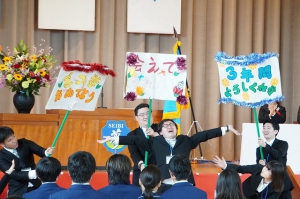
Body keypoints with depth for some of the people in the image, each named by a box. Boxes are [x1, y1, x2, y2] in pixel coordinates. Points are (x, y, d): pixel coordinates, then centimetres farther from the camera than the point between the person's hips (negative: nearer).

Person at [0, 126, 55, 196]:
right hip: (18, 190, -3)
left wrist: (47, 152, -38)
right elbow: (14, 174, -21)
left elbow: (39, 150, -14)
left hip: (36, 185, 3)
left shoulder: (24, 143, 0)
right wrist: (33, 173, -35)